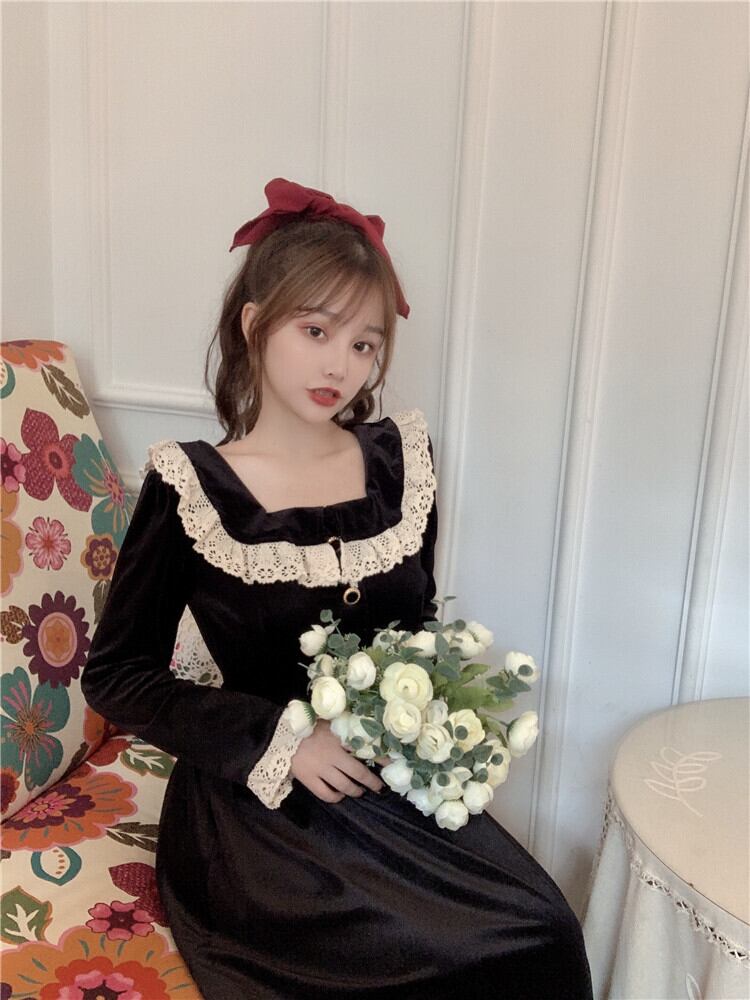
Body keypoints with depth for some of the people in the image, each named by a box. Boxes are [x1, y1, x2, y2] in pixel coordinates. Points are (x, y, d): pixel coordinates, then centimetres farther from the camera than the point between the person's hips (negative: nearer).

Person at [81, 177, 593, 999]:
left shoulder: (400, 459, 0)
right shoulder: (189, 488, -12)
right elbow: (116, 676, -6)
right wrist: (279, 740, -15)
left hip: (391, 788, 4)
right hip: (256, 807, -4)